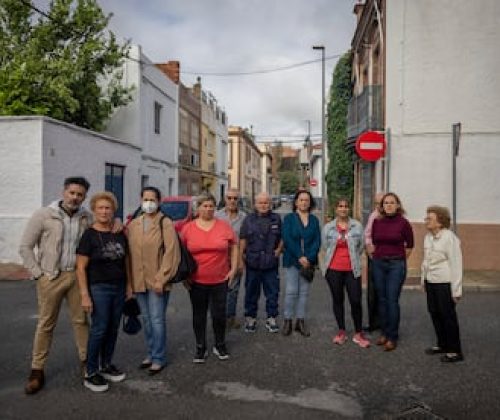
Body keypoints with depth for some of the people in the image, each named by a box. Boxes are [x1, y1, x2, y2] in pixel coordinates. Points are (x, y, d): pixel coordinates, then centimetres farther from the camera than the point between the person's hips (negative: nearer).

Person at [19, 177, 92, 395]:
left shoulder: (87, 218, 1)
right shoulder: (44, 215, -6)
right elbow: (25, 247, -2)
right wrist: (38, 273, -6)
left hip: (77, 276, 2)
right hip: (51, 278, -2)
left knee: (81, 320, 10)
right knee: (46, 324, 6)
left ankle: (86, 360, 25)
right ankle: (37, 370, 18)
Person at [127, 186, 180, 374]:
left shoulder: (165, 223, -7)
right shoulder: (133, 224, 7)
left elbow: (171, 253, -12)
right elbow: (129, 252, 9)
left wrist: (161, 279, -14)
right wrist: (130, 278, 4)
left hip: (157, 281, -5)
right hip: (139, 281, 5)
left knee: (157, 320, -1)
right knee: (146, 319, 16)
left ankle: (159, 358, 15)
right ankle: (151, 353, 31)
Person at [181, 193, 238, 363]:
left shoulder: (224, 226, -2)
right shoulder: (188, 228, -2)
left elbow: (233, 247, 6)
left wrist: (233, 268, 0)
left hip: (220, 280, 0)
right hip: (196, 281, 0)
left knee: (219, 314, 8)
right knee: (199, 315, 12)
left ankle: (220, 345, 29)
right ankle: (200, 347, 27)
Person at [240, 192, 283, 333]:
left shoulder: (276, 219, 6)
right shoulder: (249, 219, 4)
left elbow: (282, 237, 13)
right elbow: (243, 239, 4)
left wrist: (278, 250, -3)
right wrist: (241, 258, -1)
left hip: (271, 263, 1)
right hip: (253, 262, 0)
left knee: (272, 292, 6)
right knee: (251, 292, 9)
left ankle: (271, 318, 20)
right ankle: (250, 318, 22)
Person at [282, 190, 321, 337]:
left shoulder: (314, 220, 10)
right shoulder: (289, 218, 2)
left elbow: (317, 240, 3)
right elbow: (287, 239, -8)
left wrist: (309, 258, -11)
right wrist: (300, 257, -14)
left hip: (309, 261, 3)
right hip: (292, 260, -3)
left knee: (304, 292, 6)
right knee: (291, 291, -5)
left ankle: (300, 321, 15)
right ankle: (287, 320, 8)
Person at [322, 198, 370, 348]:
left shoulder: (357, 226, 0)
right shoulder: (328, 227, 2)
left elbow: (361, 246, 6)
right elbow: (326, 246, 10)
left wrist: (351, 259, 11)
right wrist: (337, 259, 11)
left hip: (352, 270, -1)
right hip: (334, 269, 1)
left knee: (356, 301, -2)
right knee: (337, 300, 11)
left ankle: (358, 334, 12)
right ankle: (341, 331, 24)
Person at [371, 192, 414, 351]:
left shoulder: (403, 223, -7)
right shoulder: (377, 222, 2)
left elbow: (409, 246, 6)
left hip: (396, 264, -3)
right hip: (378, 263, 4)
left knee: (392, 301, -3)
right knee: (382, 300, 10)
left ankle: (392, 337, 8)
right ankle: (384, 332, 24)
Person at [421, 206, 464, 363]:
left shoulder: (449, 238, -17)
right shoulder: (428, 237, 4)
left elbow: (456, 264, -16)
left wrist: (456, 289, -15)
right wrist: (423, 279, 15)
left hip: (444, 283, -7)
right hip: (430, 282, 7)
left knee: (448, 316, 2)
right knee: (434, 314, 15)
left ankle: (455, 351, 16)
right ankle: (442, 344, 31)